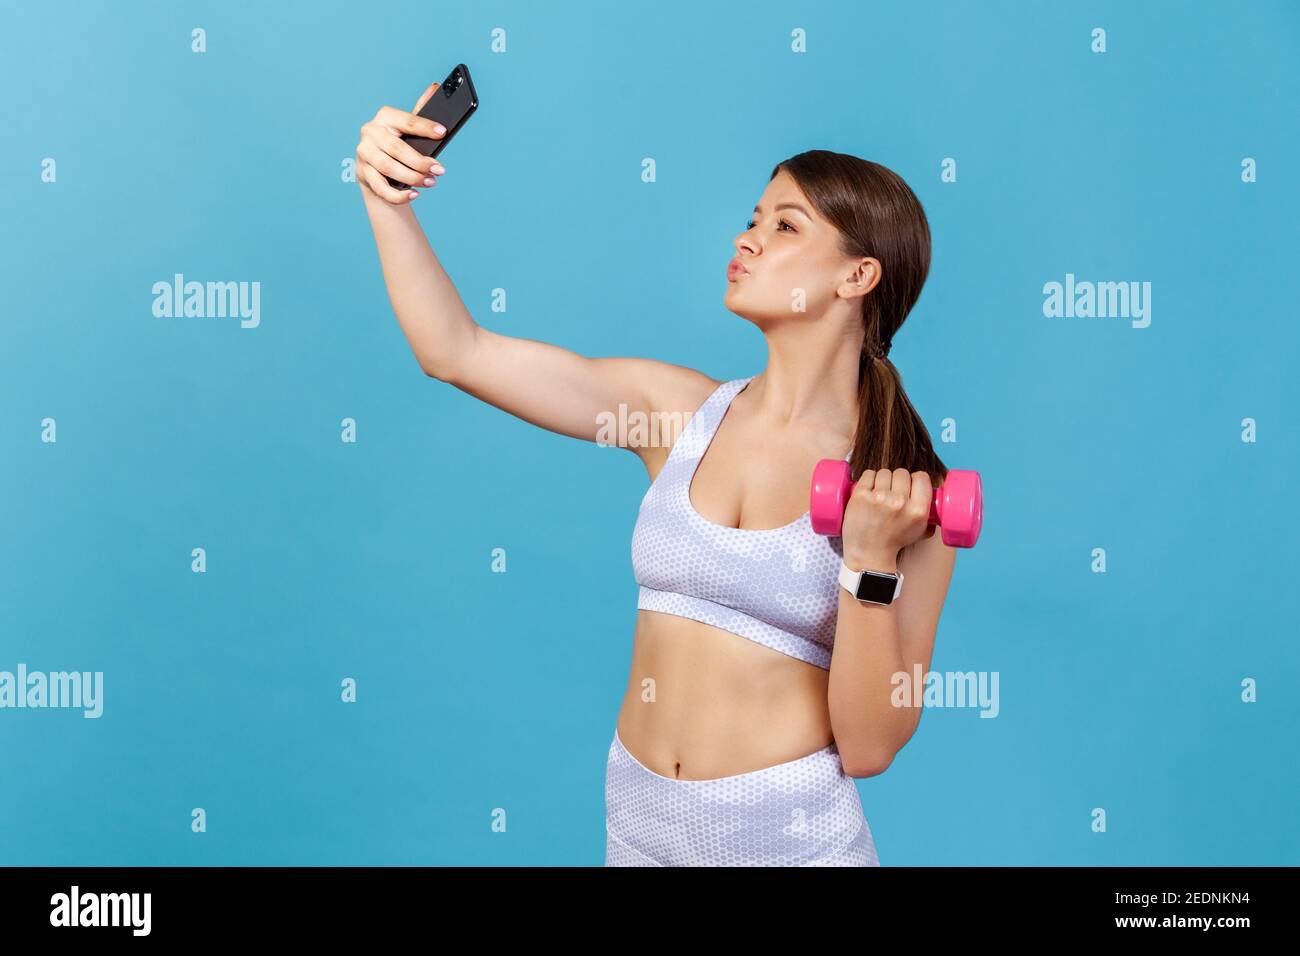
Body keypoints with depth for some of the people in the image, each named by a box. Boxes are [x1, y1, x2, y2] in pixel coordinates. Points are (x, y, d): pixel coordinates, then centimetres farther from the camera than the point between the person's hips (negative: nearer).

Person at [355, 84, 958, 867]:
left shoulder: (909, 496, -11)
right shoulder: (680, 411, -2)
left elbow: (869, 746, -13)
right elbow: (455, 351, -3)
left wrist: (871, 560, -23)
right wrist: (389, 198, -11)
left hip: (791, 830, -3)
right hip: (638, 817, 4)